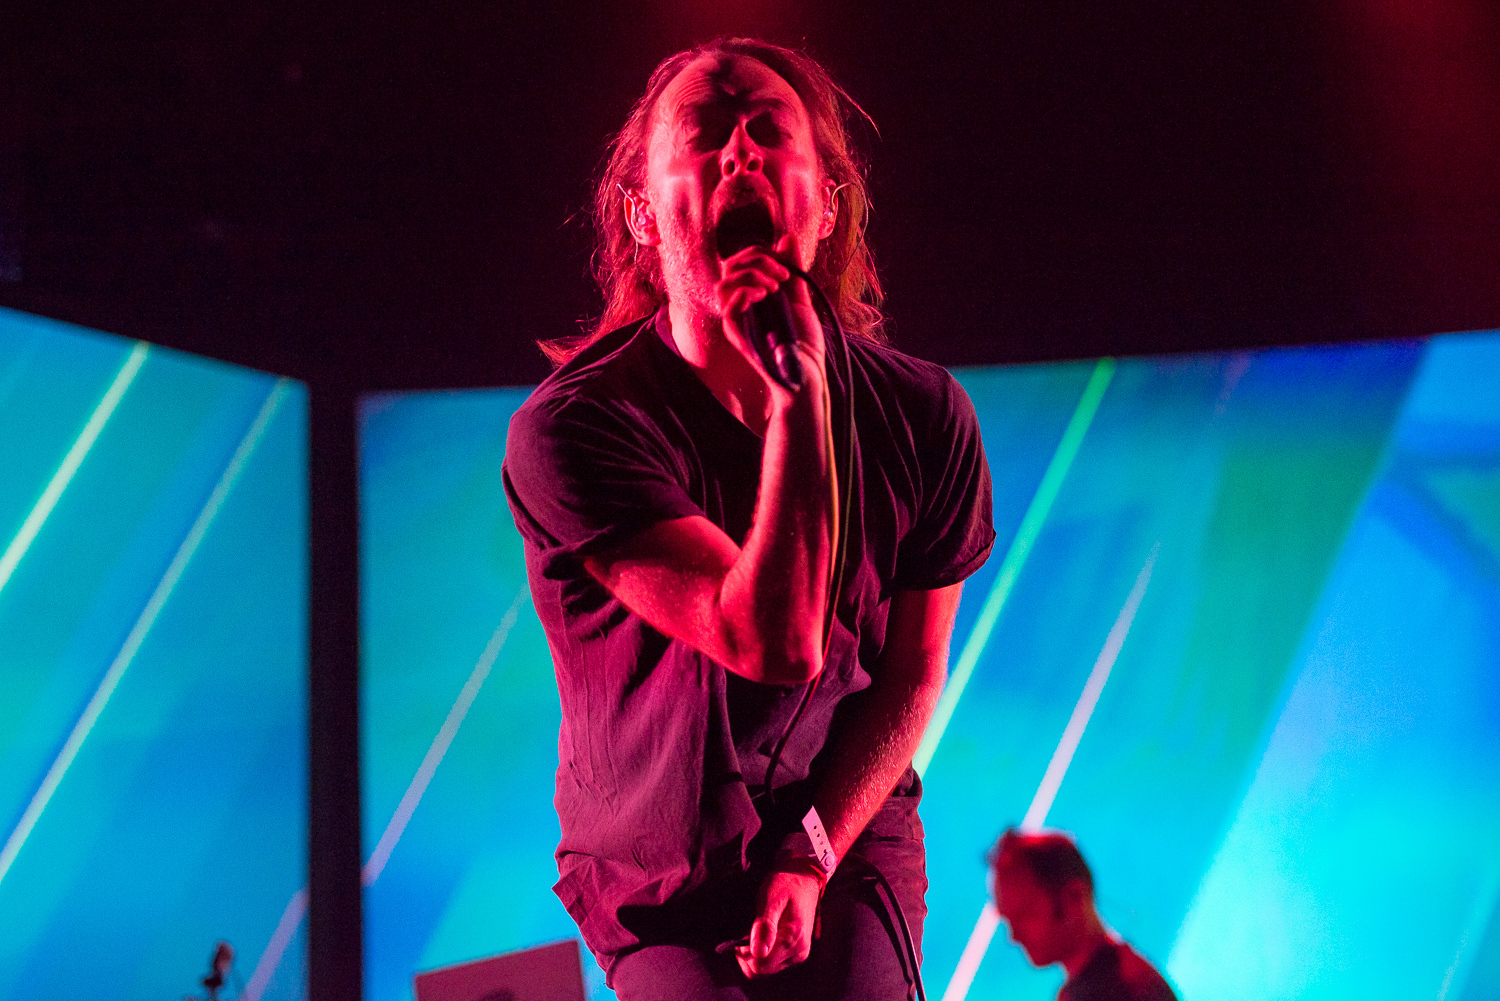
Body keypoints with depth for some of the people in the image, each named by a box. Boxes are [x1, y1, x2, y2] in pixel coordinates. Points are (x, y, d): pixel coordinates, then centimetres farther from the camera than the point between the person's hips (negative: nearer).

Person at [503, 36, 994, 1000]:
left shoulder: (923, 413, -8)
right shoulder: (572, 424, -21)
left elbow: (913, 675, 0)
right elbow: (779, 642, -29)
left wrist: (811, 857, -11)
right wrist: (796, 389, -30)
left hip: (849, 835, 2)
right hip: (653, 879, -2)